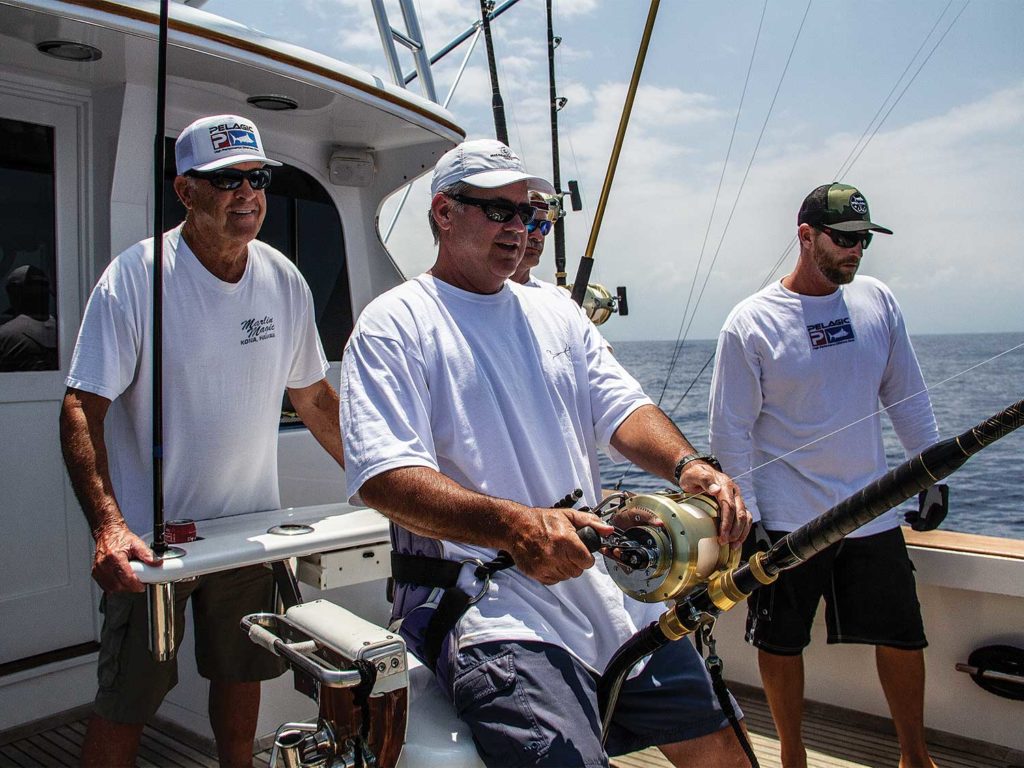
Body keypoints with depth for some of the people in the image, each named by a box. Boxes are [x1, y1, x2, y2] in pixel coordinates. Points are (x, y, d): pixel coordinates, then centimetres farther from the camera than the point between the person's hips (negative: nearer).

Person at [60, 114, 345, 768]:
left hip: (251, 527, 4)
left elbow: (314, 399, 10)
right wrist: (108, 525, -32)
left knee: (243, 675, 20)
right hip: (150, 537, -4)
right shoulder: (135, 278, -16)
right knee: (125, 704, 7)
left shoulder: (284, 280, -1)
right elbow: (83, 408, -18)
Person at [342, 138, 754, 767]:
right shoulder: (395, 324, -2)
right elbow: (384, 475, -14)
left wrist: (689, 467, -14)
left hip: (606, 580, 6)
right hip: (481, 593, -5)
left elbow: (623, 408, 9)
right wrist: (514, 527, -30)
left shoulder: (557, 315, 18)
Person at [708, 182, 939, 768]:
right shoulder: (751, 323, -10)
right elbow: (730, 430, -8)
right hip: (788, 520, -4)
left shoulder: (878, 301, 3)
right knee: (781, 643, 8)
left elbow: (909, 399, 12)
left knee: (903, 635, 14)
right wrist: (747, 518, -10)